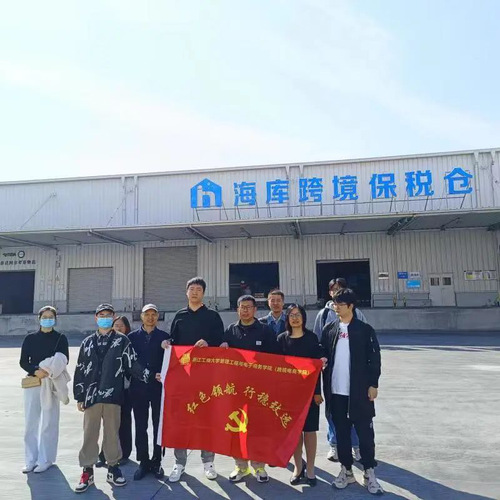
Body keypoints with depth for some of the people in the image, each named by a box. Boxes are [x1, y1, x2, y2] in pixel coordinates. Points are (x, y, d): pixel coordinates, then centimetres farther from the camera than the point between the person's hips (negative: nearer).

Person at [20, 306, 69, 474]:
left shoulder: (61, 338, 2)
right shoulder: (30, 338, 7)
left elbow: (64, 360, -4)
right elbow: (23, 361, 3)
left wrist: (49, 371, -20)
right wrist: (36, 371, -14)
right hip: (32, 383, 2)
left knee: (48, 423, 2)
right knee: (30, 422, 5)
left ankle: (45, 460, 12)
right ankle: (30, 460, 17)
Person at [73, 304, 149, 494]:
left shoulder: (122, 340, 3)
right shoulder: (87, 342, 11)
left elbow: (132, 364, 0)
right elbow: (80, 370, 12)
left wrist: (149, 375, -12)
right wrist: (79, 396, 10)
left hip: (112, 396, -2)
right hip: (91, 396, 2)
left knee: (112, 433, 7)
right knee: (89, 434, 6)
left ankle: (113, 468, 23)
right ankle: (87, 471, 20)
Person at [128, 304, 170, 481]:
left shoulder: (165, 337, 3)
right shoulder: (132, 337, 7)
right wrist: (131, 381, -1)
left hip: (159, 387, -1)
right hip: (138, 388, 1)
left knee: (159, 425, 5)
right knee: (140, 426, 7)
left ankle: (157, 462, 18)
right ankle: (143, 462, 19)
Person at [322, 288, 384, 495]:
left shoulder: (365, 330, -4)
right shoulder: (329, 329, 5)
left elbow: (374, 358, -3)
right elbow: (324, 357, 7)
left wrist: (373, 384, -7)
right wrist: (325, 386, -1)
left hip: (359, 391, -3)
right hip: (336, 391, 3)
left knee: (365, 432, 5)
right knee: (341, 432, 13)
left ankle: (369, 473, 20)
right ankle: (346, 470, 27)